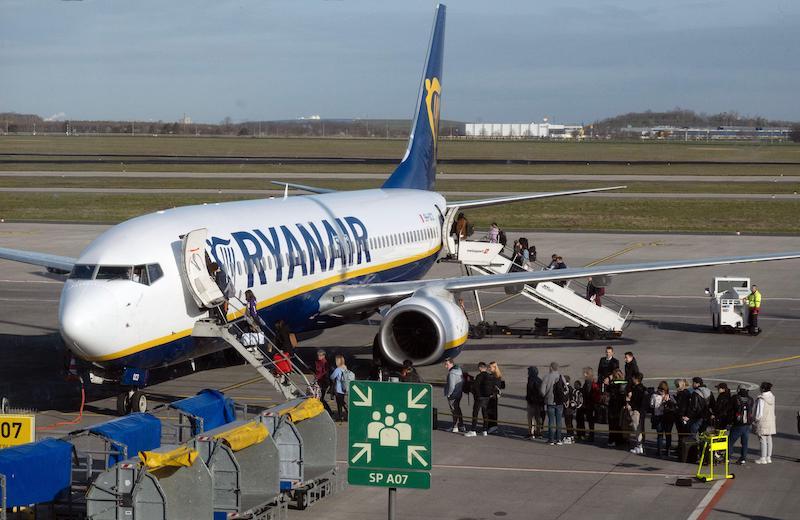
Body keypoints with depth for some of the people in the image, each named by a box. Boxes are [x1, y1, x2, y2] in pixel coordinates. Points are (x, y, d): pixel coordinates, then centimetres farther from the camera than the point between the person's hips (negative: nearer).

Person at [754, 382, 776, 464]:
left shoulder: (761, 399, -19)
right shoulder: (772, 397, 3)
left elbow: (759, 412, -17)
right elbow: (773, 410, 9)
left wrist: (755, 421, -6)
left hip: (762, 420, -8)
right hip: (771, 421, 8)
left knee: (763, 440, -2)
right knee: (769, 440, 12)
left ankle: (763, 459, 1)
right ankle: (768, 457, 18)